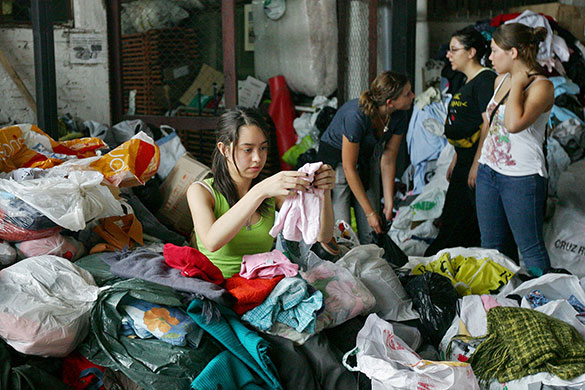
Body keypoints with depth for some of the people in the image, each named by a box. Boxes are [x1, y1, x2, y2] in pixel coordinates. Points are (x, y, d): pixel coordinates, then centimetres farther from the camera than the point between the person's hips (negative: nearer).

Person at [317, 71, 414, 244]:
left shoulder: (399, 117, -17)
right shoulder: (356, 116, -36)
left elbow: (388, 160, -7)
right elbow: (349, 168, -28)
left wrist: (389, 204, -8)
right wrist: (370, 212, -24)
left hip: (367, 161, 6)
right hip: (336, 162, -5)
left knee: (372, 230, 1)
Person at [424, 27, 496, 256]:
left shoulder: (486, 80, -13)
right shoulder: (468, 82, 18)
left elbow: (489, 125, -19)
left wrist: (477, 164, -22)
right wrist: (455, 162, 23)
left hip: (479, 160, -10)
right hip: (465, 161, 10)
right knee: (453, 219, 14)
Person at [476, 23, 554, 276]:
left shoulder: (541, 86, -15)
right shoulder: (501, 80, 10)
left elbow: (514, 124, -32)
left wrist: (518, 83, -20)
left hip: (521, 179, -8)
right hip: (488, 171, 8)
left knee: (530, 249, -1)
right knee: (491, 246, 13)